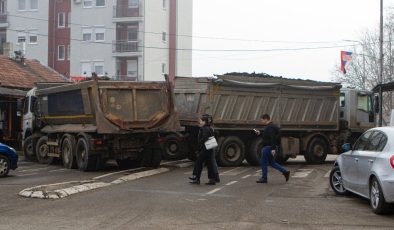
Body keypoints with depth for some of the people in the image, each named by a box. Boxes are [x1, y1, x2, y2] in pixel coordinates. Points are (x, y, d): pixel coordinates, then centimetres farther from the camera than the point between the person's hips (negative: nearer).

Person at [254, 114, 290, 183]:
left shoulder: (270, 127, -18)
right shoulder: (271, 126, 15)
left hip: (268, 147, -10)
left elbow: (272, 138, -26)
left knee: (263, 162, 0)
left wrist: (273, 149, -30)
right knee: (272, 163, 15)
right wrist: (260, 133, 29)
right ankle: (285, 172, 11)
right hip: (269, 147, 10)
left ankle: (264, 178, 7)